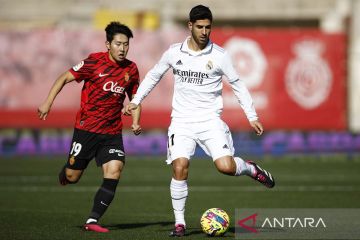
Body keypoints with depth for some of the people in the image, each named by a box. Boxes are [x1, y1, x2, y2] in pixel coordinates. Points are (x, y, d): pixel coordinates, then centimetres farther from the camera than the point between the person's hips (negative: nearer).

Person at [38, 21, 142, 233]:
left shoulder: (131, 69, 4)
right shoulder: (95, 62, -9)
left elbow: (135, 98, 17)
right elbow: (65, 78, -2)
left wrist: (136, 123, 1)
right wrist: (48, 103, -10)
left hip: (113, 132, 3)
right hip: (86, 128, -3)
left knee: (115, 170, -16)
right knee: (72, 177, 2)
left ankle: (92, 221, -11)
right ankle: (64, 175, 42)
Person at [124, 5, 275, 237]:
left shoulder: (219, 56, -4)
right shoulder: (174, 52, 2)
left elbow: (238, 85, 5)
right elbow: (154, 75, 19)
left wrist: (252, 116, 2)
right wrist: (136, 100, 14)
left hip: (210, 120, -1)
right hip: (182, 121, 1)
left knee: (226, 166, -18)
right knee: (179, 168, -15)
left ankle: (251, 169, 18)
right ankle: (179, 222, -2)